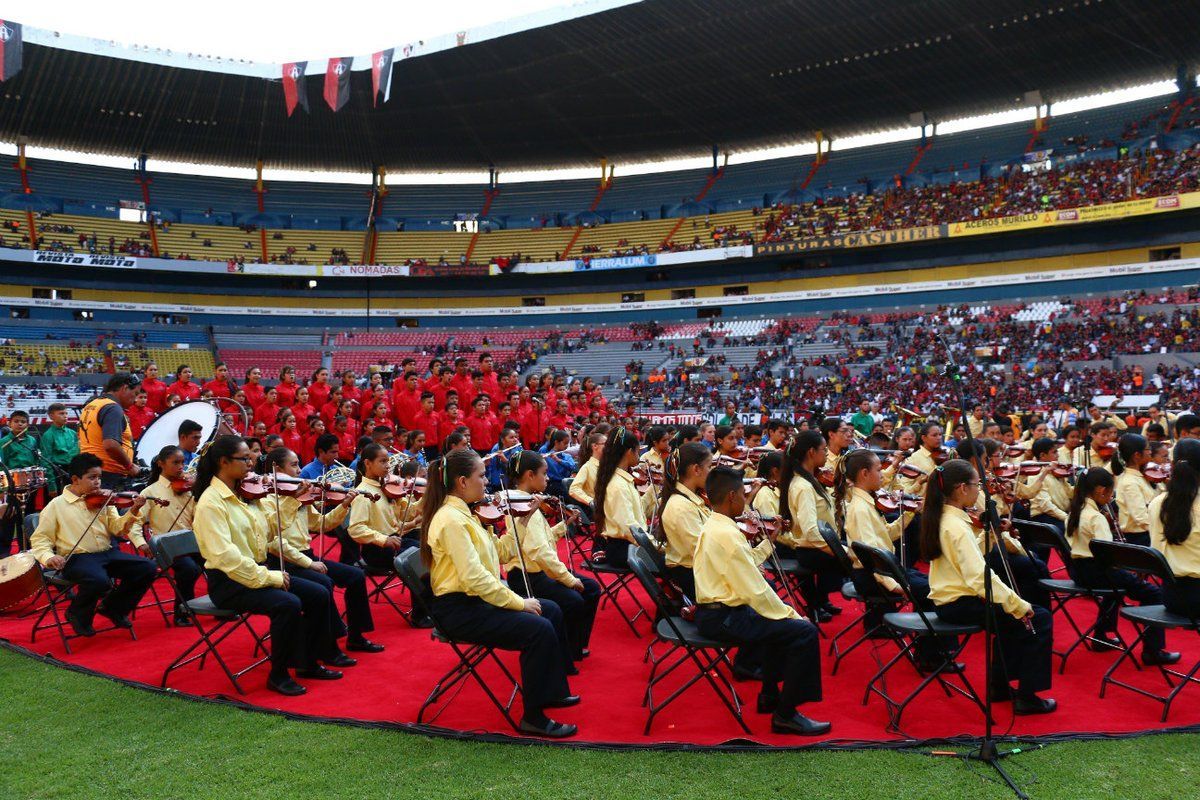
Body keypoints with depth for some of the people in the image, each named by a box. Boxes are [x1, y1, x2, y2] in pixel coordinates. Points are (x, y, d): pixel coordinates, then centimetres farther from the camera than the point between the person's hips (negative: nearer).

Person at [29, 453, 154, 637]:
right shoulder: (57, 505, 2)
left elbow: (118, 529, 4)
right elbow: (40, 538, 2)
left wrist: (132, 513, -13)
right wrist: (48, 556, -17)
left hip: (109, 553, 5)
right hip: (77, 558, -5)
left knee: (147, 568, -14)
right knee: (99, 580, -36)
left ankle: (114, 608, 10)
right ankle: (78, 615, -1)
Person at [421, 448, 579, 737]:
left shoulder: (462, 513, 9)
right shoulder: (451, 519, -21)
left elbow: (496, 553, 11)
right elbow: (474, 577, -28)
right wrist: (518, 602, -20)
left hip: (475, 599, 10)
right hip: (458, 609, -10)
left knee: (551, 611, 13)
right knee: (539, 630, -21)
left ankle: (551, 692, 24)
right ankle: (533, 717, -8)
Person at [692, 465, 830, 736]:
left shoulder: (711, 526, 10)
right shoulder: (727, 534, -22)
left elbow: (746, 569, 14)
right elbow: (755, 591, -22)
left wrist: (767, 542, 18)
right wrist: (789, 613, -11)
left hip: (711, 611, 11)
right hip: (722, 618, -11)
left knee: (780, 622, 30)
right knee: (805, 632, -13)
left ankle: (770, 696, 35)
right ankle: (785, 715, -3)